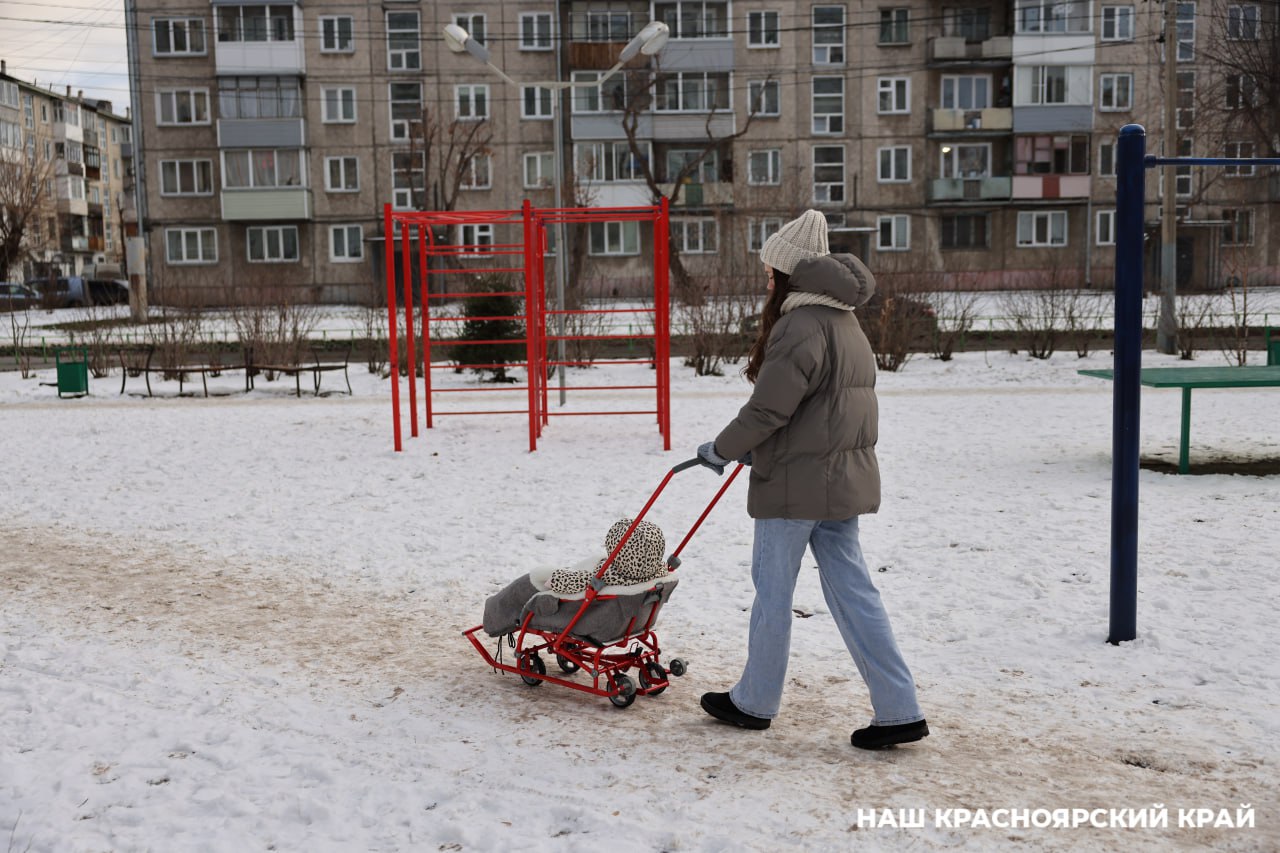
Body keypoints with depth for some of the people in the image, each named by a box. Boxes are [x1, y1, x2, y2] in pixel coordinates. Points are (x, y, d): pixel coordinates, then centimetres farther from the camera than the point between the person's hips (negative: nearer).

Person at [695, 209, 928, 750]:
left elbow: (769, 407, -20)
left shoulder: (801, 325, -17)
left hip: (795, 482, -9)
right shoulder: (845, 323, 14)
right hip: (843, 478, 9)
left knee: (772, 591, 6)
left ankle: (754, 702, 22)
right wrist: (753, 449, 16)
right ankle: (898, 710, 9)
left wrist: (722, 450, -4)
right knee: (851, 591, 9)